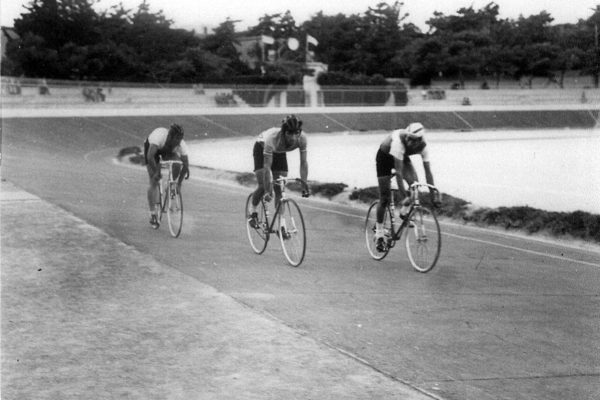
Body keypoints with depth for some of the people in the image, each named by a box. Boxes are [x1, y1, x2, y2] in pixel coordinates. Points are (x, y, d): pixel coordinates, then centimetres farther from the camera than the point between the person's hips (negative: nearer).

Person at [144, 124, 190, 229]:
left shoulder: (181, 144, -32)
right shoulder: (159, 136, -44)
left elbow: (185, 165, -25)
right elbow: (150, 157, -46)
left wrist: (179, 183, -26)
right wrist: (156, 172, -43)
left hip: (167, 150, 3)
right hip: (151, 146, -3)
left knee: (178, 164, -27)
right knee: (154, 182, -10)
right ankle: (153, 215, -1)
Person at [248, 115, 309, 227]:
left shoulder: (302, 138, -34)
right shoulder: (272, 137, -43)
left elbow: (303, 162, -25)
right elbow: (267, 166, -40)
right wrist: (267, 191, -40)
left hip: (279, 152, 3)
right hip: (261, 149, -3)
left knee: (280, 189, -5)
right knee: (263, 186, -13)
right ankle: (253, 212, 13)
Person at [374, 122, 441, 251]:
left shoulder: (422, 146, -28)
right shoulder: (399, 141, -42)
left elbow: (428, 171, -24)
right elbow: (399, 172, -43)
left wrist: (434, 194, -30)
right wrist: (403, 196, -47)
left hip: (402, 157, 4)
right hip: (384, 157, -4)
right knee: (384, 198, -7)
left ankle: (404, 212, 6)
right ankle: (379, 234, 7)